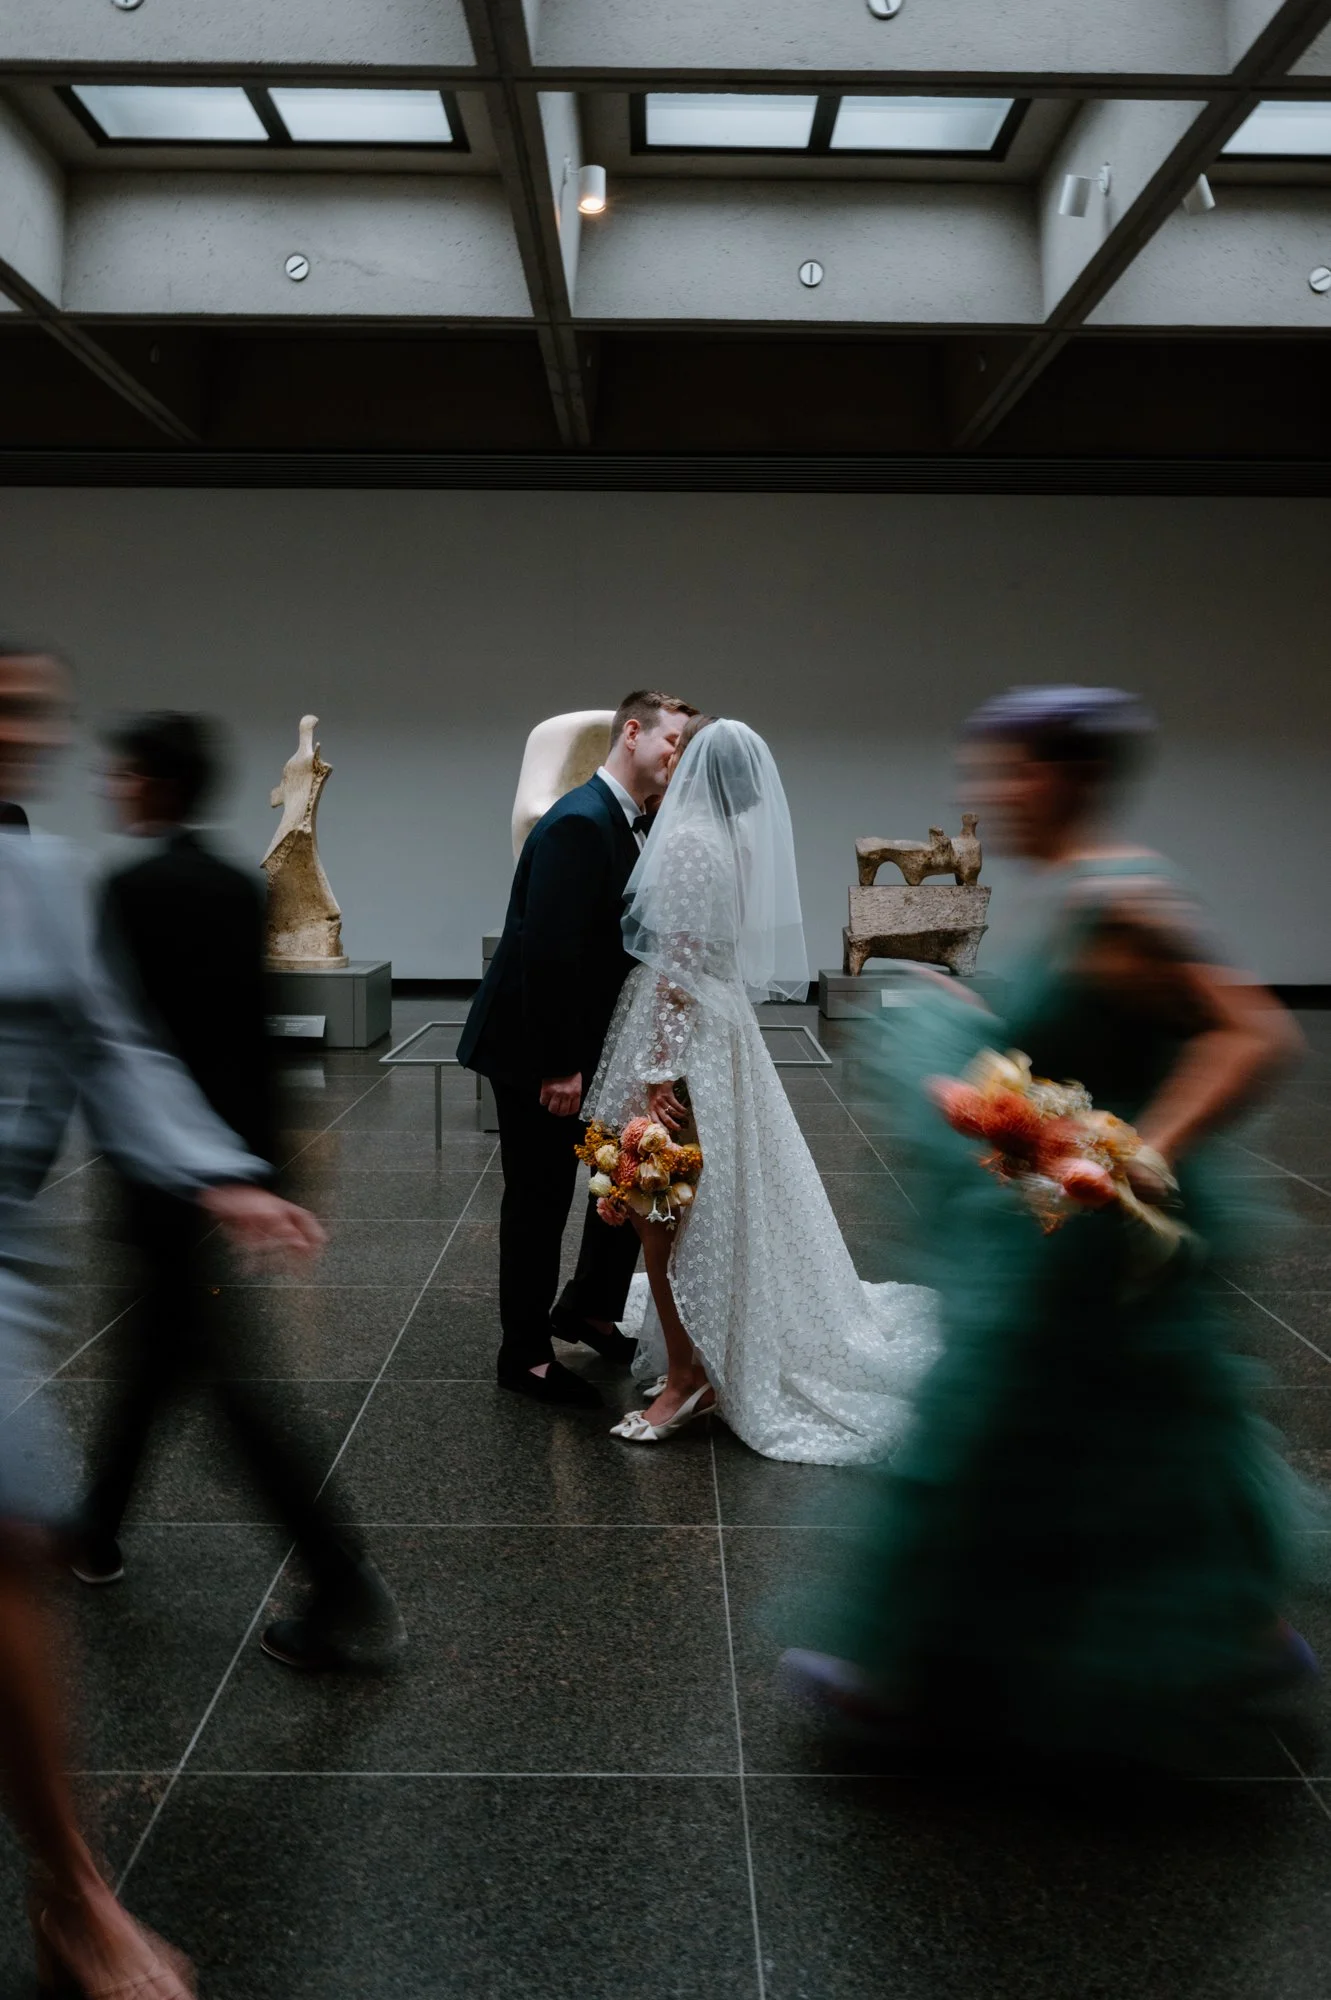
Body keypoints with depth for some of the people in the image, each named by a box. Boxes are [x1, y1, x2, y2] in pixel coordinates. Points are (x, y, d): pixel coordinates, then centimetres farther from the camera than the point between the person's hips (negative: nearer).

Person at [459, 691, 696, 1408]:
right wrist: (559, 1066, -24)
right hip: (533, 1050, -9)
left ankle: (588, 1308, 31)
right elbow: (547, 951, -26)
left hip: (586, 1043, 9)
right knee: (541, 1200, 3)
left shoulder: (632, 826, 9)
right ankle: (526, 1356, 19)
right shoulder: (579, 823, -21)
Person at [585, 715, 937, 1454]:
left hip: (682, 1034, -9)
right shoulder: (734, 839, 10)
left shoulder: (687, 840, -17)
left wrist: (656, 1072, -20)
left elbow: (680, 965, -20)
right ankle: (723, 1360, 28)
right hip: (719, 1028, 9)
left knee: (663, 1209, 0)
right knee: (710, 1206, 17)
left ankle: (687, 1376, 8)